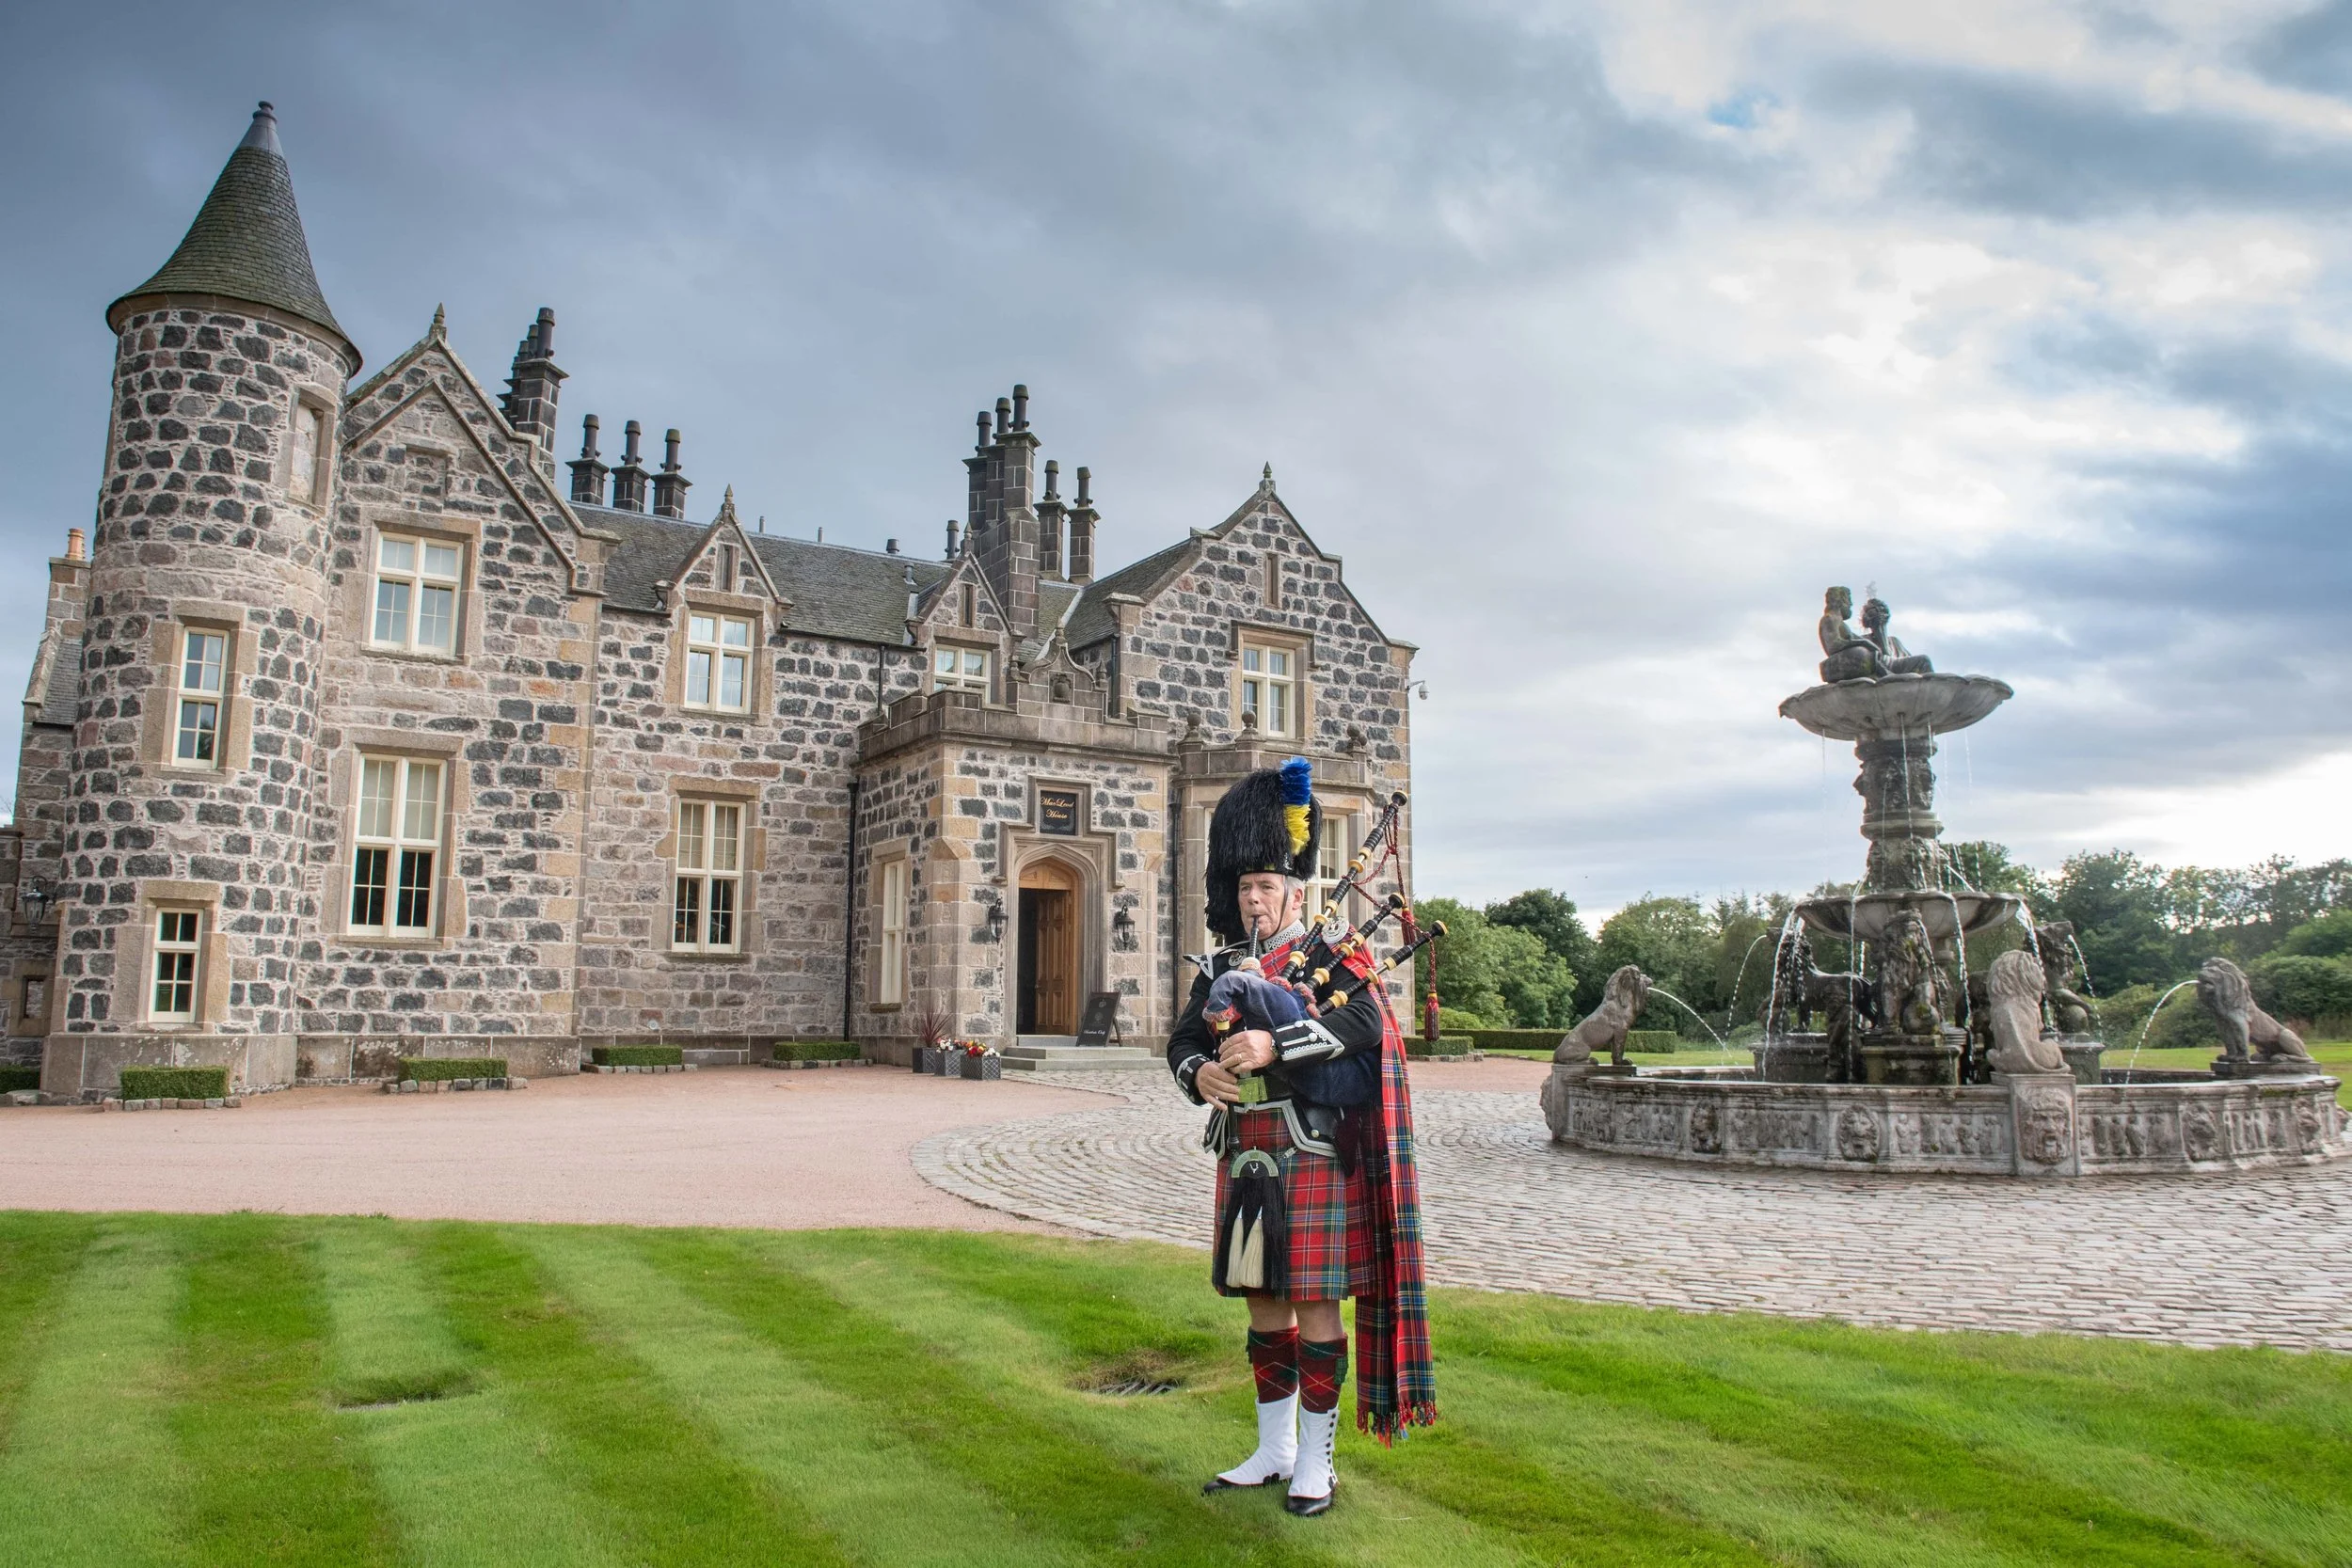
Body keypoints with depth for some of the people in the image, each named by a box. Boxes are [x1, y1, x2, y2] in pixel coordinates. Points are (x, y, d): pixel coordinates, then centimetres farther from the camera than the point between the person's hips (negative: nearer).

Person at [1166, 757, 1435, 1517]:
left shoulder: (1335, 953, -3)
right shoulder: (1224, 965, 14)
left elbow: (1364, 1024, -20)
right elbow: (1183, 1039, 7)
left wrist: (1273, 1043, -30)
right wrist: (1200, 1074, -17)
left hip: (1312, 1156, -6)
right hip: (1245, 1158, 6)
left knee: (1313, 1303, 1)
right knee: (1262, 1302, 14)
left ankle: (1316, 1462, 14)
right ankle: (1273, 1451, 27)